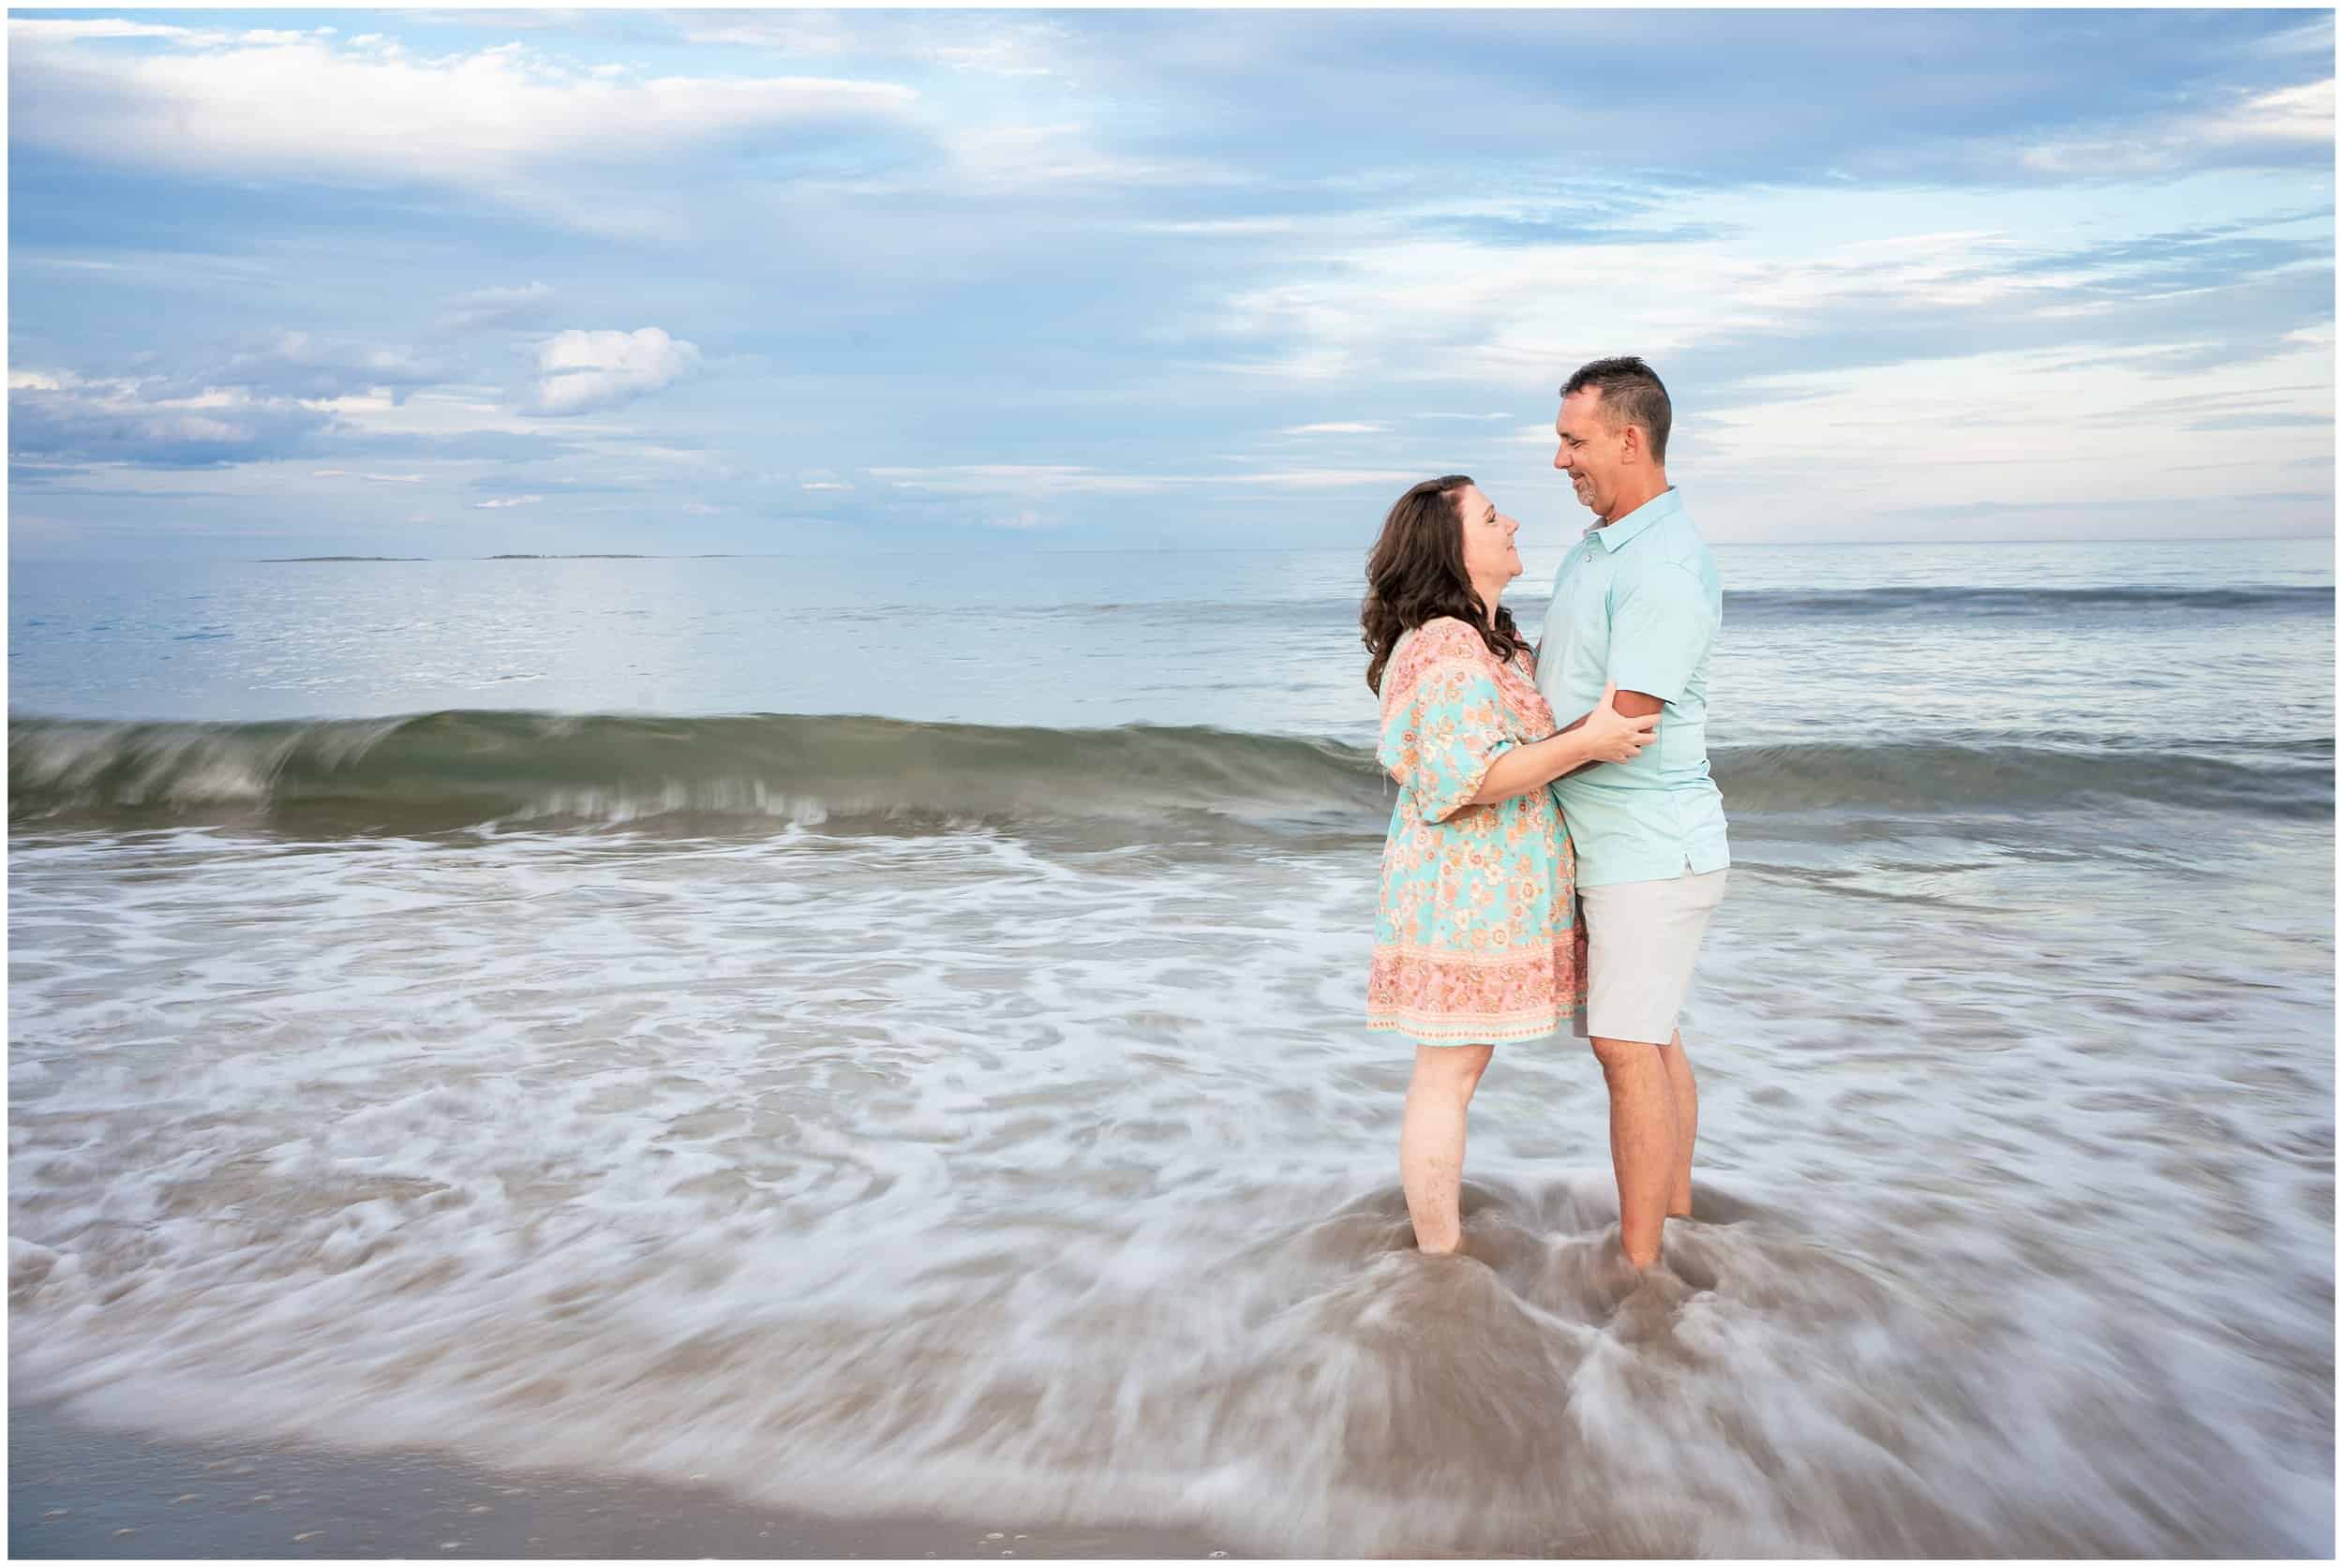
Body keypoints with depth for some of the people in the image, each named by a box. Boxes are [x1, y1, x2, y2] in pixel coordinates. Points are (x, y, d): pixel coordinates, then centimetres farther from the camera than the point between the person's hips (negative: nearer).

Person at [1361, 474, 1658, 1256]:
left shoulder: (1486, 637, 14)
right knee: (1449, 1074, 0)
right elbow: (1467, 779, -26)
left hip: (1484, 889, 10)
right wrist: (1588, 740, -26)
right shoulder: (1445, 647, -19)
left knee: (1456, 1067, 16)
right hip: (1465, 894, -10)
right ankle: (1440, 1254, 11)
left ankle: (1443, 1232, 28)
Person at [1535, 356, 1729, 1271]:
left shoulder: (1665, 568, -20)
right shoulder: (1593, 550, 12)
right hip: (1613, 843, 10)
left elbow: (1622, 726, -23)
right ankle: (1677, 1213, 29)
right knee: (1650, 1034, 16)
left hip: (1653, 849, -10)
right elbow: (1548, 668, 22)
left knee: (1627, 1048, -7)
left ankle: (1638, 1267, 1)